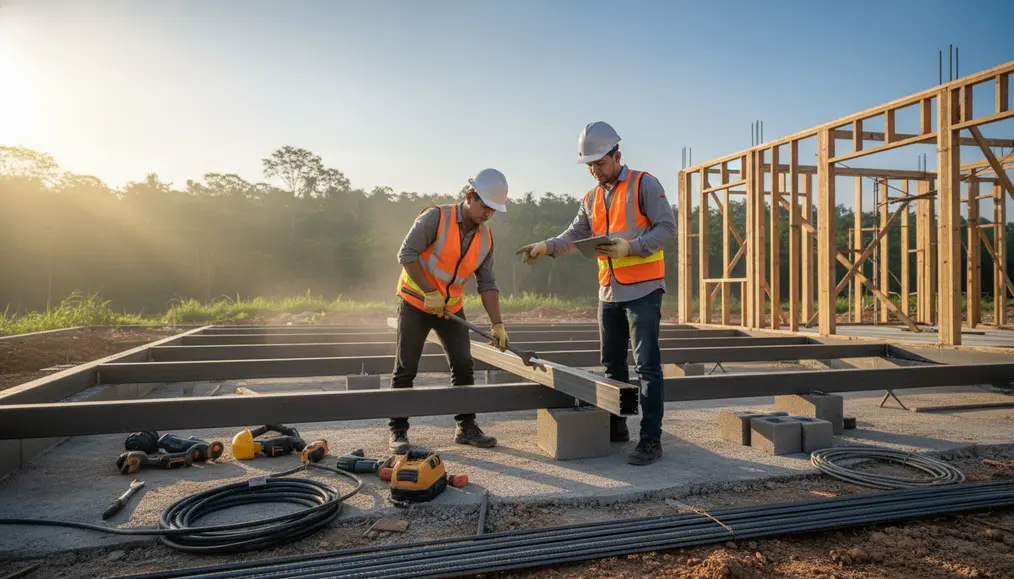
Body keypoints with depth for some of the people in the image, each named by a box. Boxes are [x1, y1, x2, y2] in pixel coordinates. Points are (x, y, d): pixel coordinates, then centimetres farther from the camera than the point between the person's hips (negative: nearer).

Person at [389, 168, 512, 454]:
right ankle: (398, 431, 11)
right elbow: (406, 253, -19)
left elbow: (487, 284, -1)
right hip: (416, 301, -5)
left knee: (463, 365, 2)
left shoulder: (485, 238, -1)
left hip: (451, 307, 5)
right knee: (406, 369, 0)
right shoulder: (436, 217, -17)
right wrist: (430, 293, -23)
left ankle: (466, 427, 13)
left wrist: (497, 324, -9)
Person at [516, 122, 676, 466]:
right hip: (609, 292, 7)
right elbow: (574, 235, 11)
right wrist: (546, 247, -7)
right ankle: (616, 427, 27)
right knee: (612, 364, 14)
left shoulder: (644, 185, -5)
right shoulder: (592, 199, 14)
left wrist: (629, 247, -22)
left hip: (643, 289, -7)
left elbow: (667, 228, -10)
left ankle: (651, 440, 1)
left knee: (647, 366, -5)